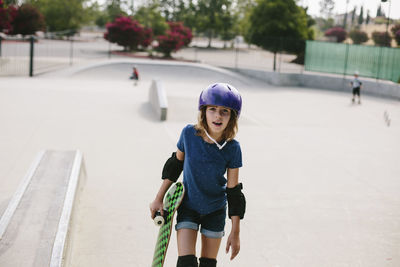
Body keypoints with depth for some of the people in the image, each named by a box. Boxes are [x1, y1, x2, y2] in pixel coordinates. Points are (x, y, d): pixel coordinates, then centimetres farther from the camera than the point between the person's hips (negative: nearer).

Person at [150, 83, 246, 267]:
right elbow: (176, 163, 0)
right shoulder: (189, 134, -18)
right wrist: (159, 199, 5)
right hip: (188, 206, 0)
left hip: (215, 210, 0)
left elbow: (233, 190, -11)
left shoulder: (232, 148, -19)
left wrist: (235, 232, -7)